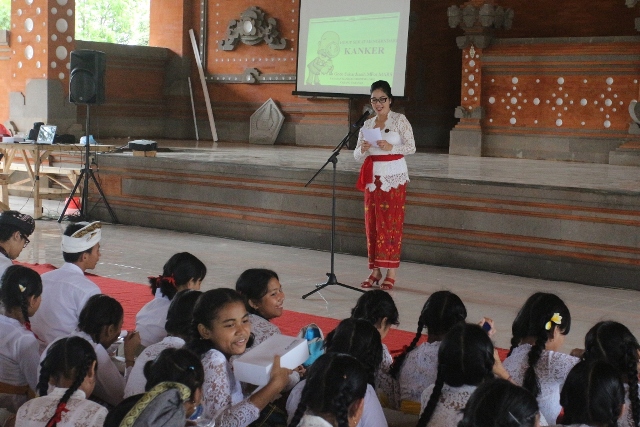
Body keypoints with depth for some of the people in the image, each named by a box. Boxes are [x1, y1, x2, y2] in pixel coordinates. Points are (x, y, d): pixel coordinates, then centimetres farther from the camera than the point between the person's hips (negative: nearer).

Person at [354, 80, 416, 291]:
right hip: (373, 177, 4)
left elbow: (411, 147, -6)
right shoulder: (367, 124, 9)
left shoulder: (400, 120, -3)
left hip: (394, 177, -4)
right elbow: (357, 155, 8)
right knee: (372, 223, 4)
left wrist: (390, 147, -22)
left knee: (391, 223, -4)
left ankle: (391, 272, 1)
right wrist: (363, 149, -15)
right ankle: (375, 270, 12)